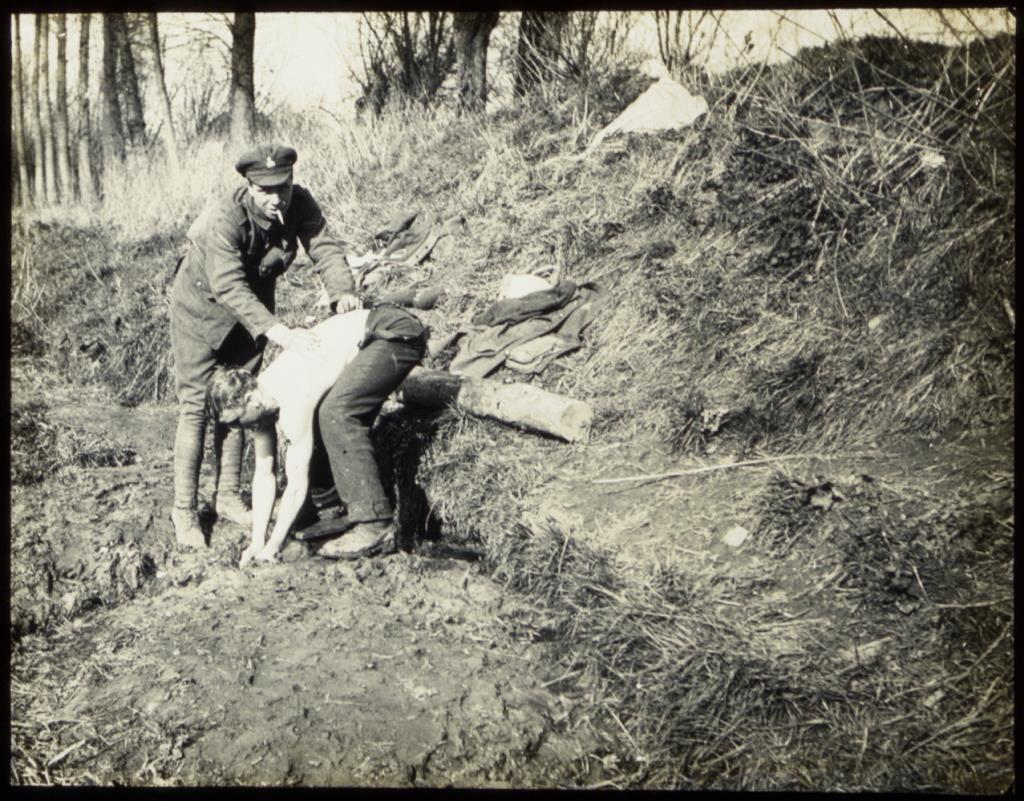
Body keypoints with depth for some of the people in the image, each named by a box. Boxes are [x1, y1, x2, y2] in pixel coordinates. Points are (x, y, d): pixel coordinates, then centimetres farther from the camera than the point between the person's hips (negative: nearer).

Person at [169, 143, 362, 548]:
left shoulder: (299, 204, -19)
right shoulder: (224, 218, -35)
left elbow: (324, 247, -24)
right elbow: (229, 287, -42)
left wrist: (342, 291, -45)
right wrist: (277, 331, -51)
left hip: (253, 303, 6)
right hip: (202, 305, -5)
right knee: (196, 405, -6)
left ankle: (227, 496, 22)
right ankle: (184, 510, 3)